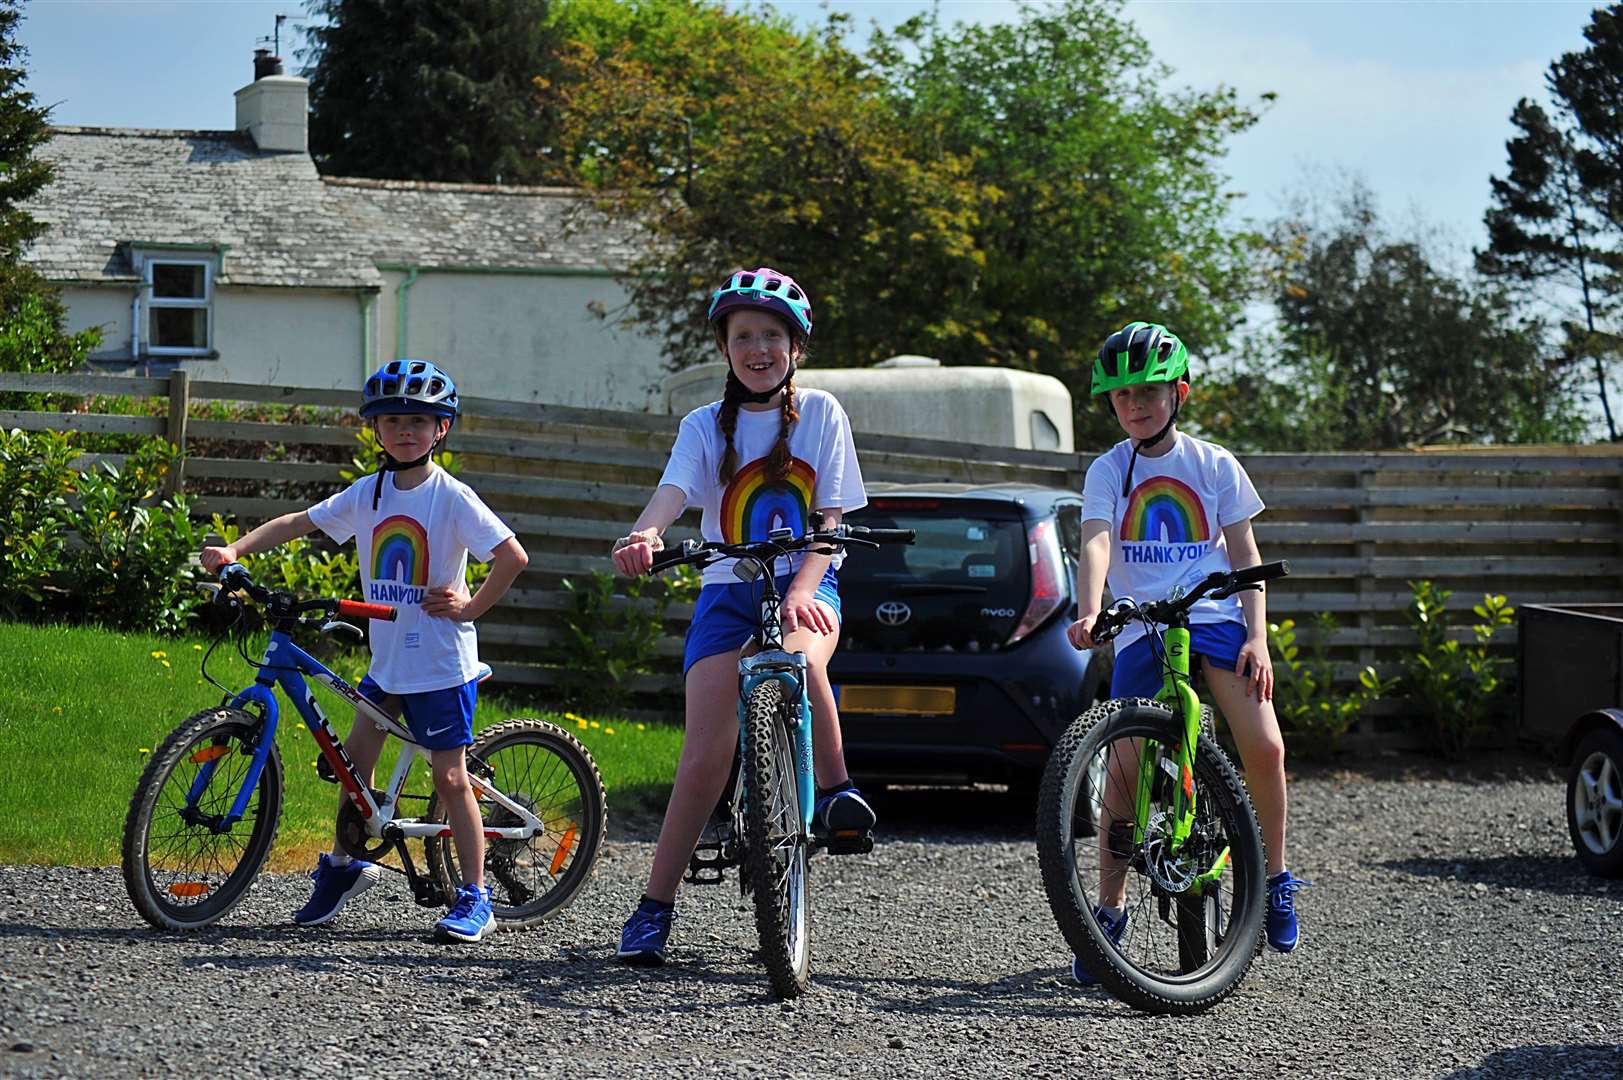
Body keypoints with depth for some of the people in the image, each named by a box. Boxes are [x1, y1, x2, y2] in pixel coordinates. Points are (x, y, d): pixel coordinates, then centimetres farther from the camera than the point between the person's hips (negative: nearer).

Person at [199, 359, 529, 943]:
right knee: (355, 752, 6)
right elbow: (297, 523, 6)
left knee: (449, 777, -3)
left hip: (441, 660, -6)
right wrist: (233, 551, -5)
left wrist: (470, 607, -13)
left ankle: (475, 898, 4)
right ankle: (344, 864, 26)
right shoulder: (368, 493, 4)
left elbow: (513, 556, -15)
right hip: (387, 657, 6)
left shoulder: (451, 496, -12)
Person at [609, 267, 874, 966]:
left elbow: (832, 517, -4)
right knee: (706, 756, -10)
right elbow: (673, 492, -14)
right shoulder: (706, 426, 5)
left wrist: (801, 591, -22)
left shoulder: (820, 413, 3)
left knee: (799, 656, -38)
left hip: (805, 584, -1)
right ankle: (654, 906, -2)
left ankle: (836, 790, -19)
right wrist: (643, 535, -38)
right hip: (729, 590, 1)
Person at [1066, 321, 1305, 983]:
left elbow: (1245, 557, 7)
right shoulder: (1108, 471, 4)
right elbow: (1096, 542, -13)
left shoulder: (1214, 465, 6)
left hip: (1215, 618, 0)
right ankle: (1109, 909, 4)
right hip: (1141, 627, 0)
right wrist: (1089, 612, -32)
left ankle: (1274, 879, 3)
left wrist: (1256, 636, -6)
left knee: (1264, 747, -18)